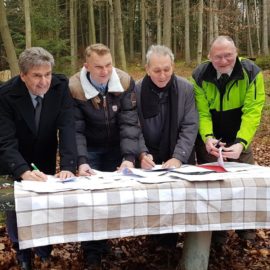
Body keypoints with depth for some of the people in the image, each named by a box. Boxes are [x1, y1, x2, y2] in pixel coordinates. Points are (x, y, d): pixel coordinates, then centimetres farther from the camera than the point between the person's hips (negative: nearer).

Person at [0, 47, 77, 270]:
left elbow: (67, 128, -29)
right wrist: (23, 171, -49)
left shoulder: (60, 86, -23)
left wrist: (68, 166, -41)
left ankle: (45, 251, 28)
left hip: (45, 159, 2)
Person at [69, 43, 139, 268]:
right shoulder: (74, 88, -21)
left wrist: (129, 157, -33)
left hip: (117, 148, 2)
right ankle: (92, 252, 10)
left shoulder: (125, 82, -17)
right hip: (90, 149, -1)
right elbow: (75, 130, -21)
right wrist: (81, 161, -35)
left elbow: (129, 123, -21)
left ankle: (107, 243, 23)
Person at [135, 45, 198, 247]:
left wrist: (178, 157, -21)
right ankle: (161, 242, 21)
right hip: (149, 160, 0)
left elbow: (190, 127, -10)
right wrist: (142, 154, -25)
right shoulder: (136, 90, -8)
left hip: (180, 160, 1)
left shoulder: (186, 88, -7)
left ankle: (170, 242, 21)